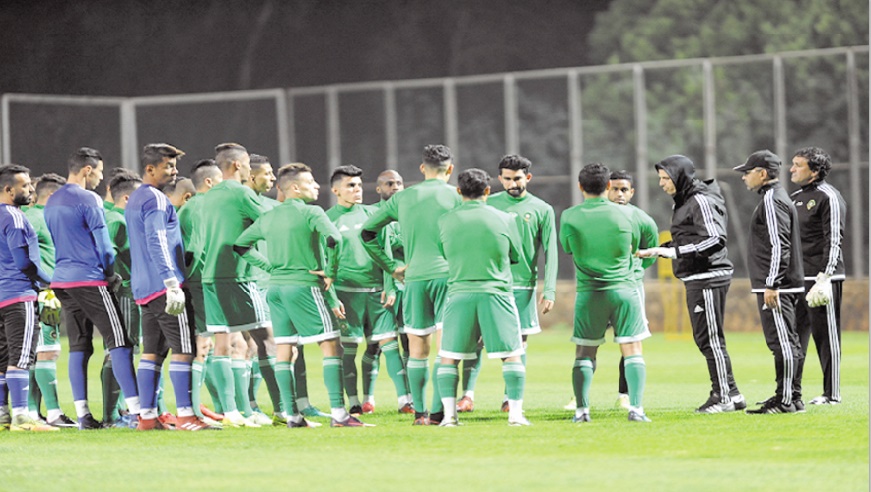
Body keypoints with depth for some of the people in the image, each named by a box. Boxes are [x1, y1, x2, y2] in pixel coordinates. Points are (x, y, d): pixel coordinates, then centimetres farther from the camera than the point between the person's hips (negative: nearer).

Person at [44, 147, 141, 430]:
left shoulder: (52, 203, 15)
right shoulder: (88, 199, -10)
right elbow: (103, 244, -10)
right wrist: (111, 274, 5)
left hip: (62, 280, 8)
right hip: (91, 280, -8)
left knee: (78, 347, 7)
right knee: (118, 342, -8)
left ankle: (82, 414, 2)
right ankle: (136, 411, -14)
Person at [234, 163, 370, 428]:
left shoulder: (269, 217, 13)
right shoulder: (311, 212, -6)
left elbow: (241, 244, 18)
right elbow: (333, 239, -22)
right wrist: (330, 272, -9)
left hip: (275, 287, 7)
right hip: (305, 285, -7)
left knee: (284, 350, 8)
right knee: (331, 346, -4)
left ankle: (291, 414, 7)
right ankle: (338, 413, -11)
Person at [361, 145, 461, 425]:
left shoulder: (402, 198, 11)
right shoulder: (455, 196, 2)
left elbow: (366, 232, 14)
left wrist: (390, 266, 16)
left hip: (414, 278, 2)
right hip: (447, 274, -2)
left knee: (417, 348, 9)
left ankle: (419, 412, 8)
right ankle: (438, 411, -9)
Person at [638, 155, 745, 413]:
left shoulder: (702, 201, -14)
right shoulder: (685, 201, 16)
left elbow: (715, 240, -22)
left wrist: (675, 252, -23)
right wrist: (654, 252, 17)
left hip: (708, 279, -10)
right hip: (697, 279, 10)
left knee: (710, 338, -6)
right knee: (704, 338, 13)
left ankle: (724, 397, -1)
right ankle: (730, 393, 17)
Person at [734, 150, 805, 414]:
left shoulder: (773, 200, -13)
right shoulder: (774, 198, 19)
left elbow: (779, 246, -20)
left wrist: (771, 285, -23)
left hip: (776, 287, -11)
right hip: (784, 286, 11)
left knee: (782, 343, -10)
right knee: (788, 343, 12)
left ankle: (785, 400, -11)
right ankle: (793, 398, 16)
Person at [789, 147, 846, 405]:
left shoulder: (828, 197, -8)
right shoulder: (795, 198, 17)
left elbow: (833, 240, -13)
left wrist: (825, 277, -20)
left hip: (822, 276, -8)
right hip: (796, 278, 8)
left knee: (825, 334, -4)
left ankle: (832, 393, 1)